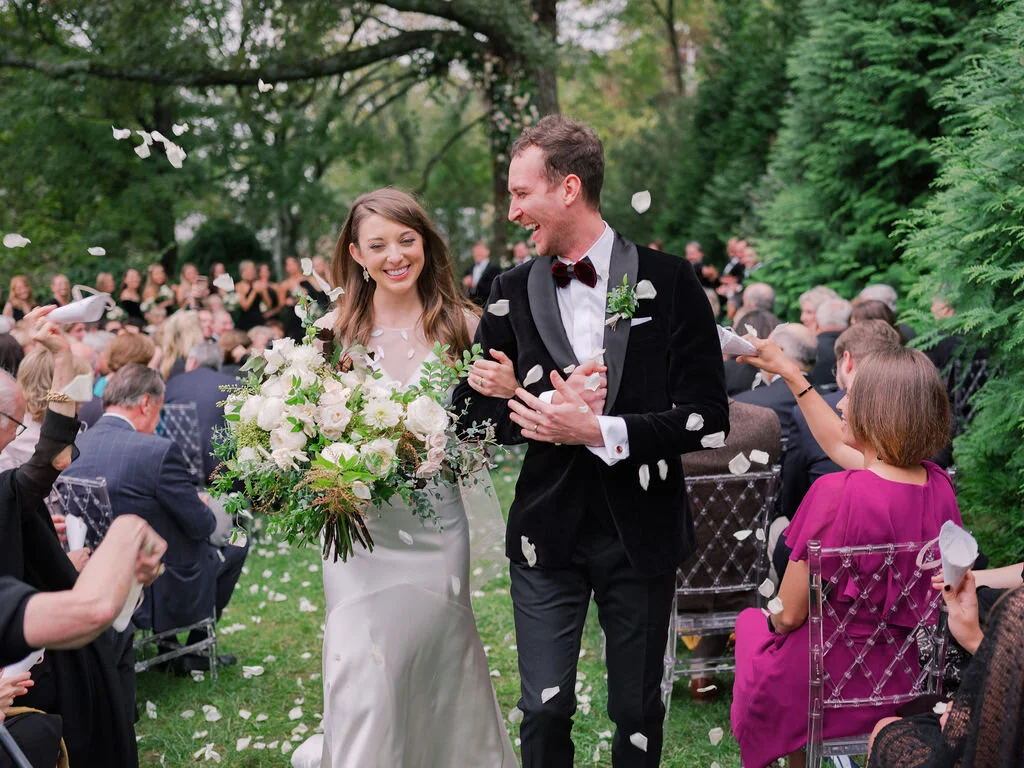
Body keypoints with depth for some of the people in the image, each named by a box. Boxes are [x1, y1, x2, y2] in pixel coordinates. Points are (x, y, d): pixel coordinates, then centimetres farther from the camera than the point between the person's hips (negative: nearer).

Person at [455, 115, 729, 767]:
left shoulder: (669, 282, -6)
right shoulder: (512, 293, 3)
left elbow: (709, 418, -9)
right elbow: (471, 411, 5)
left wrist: (598, 430, -20)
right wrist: (557, 404, -13)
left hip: (642, 533, -1)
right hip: (547, 534, 2)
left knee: (639, 711, 13)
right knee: (545, 711, 2)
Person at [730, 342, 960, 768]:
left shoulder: (836, 493, -29)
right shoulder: (939, 485, -8)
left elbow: (789, 614, -20)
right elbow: (839, 445, 11)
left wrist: (773, 618, 3)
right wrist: (791, 374, 18)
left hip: (833, 681, -5)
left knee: (751, 621, 27)